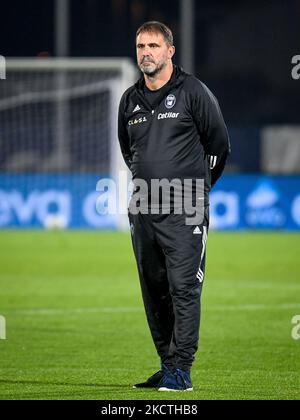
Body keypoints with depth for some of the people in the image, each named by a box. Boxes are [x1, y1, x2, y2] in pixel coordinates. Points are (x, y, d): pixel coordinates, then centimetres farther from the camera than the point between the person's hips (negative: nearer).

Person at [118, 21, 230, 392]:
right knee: (154, 291, 8)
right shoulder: (130, 100, 11)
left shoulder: (192, 91, -3)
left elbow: (219, 142, 5)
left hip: (184, 210, -6)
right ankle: (167, 364, 15)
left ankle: (181, 369, -10)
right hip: (142, 209, 6)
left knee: (183, 288, -10)